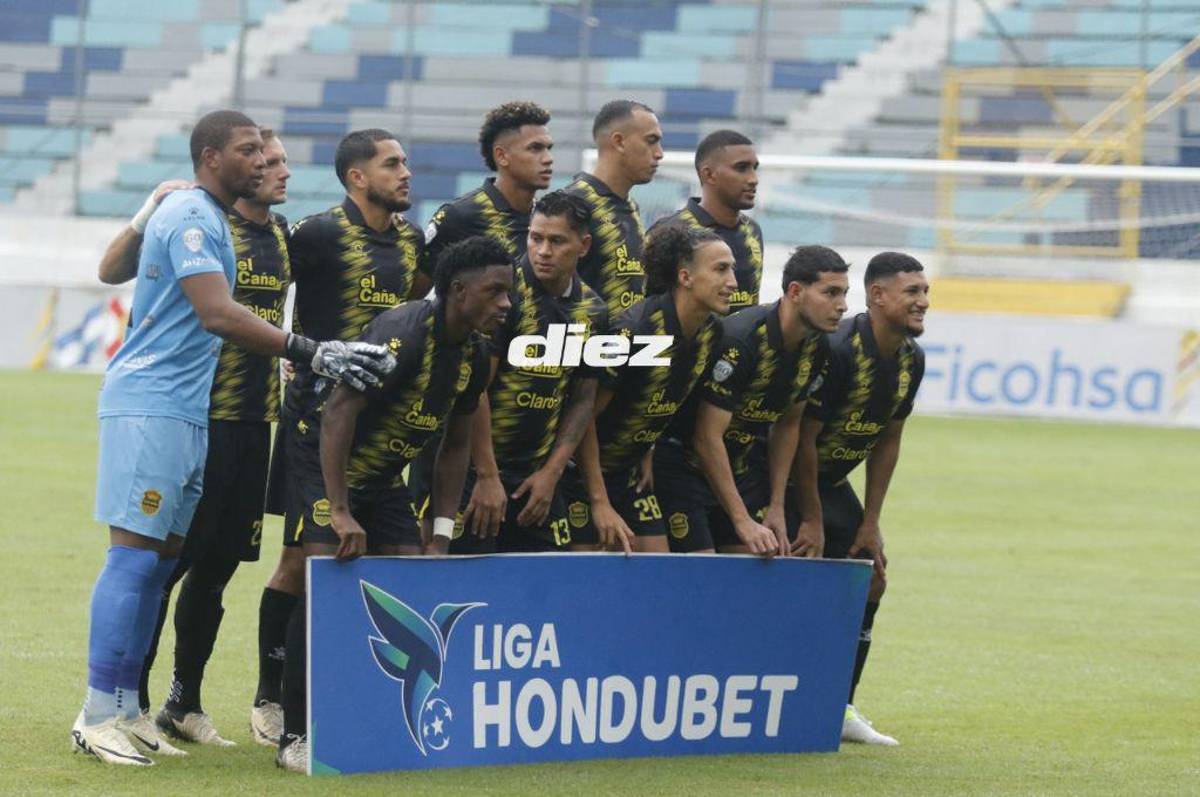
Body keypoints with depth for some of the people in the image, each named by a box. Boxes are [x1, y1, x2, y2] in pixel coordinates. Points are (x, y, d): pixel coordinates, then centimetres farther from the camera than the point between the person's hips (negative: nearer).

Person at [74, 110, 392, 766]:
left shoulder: (208, 218, 19)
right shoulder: (190, 217, -14)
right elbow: (218, 315, -25)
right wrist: (312, 353, -31)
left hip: (184, 409, 10)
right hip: (150, 404, -10)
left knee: (161, 554, 9)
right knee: (135, 552, -10)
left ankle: (125, 708, 12)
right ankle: (98, 716, -8)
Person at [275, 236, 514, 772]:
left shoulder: (472, 357, 0)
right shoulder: (403, 333, -26)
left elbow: (455, 445, 13)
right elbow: (338, 411, -32)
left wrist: (441, 533, 6)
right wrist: (340, 515, -35)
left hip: (384, 480, 8)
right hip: (326, 468, -8)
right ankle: (295, 737, -15)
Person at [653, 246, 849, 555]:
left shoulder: (816, 348, -4)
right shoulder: (740, 340, -27)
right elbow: (707, 438, -25)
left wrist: (777, 506, 4)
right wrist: (742, 521, -25)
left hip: (744, 467, 7)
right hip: (685, 467, -7)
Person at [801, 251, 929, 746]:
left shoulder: (911, 359, -2)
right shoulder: (837, 351, -28)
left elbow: (887, 442, 6)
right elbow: (803, 438, -25)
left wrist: (870, 525, 4)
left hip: (830, 481, 9)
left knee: (868, 580, 6)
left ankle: (839, 710, 14)